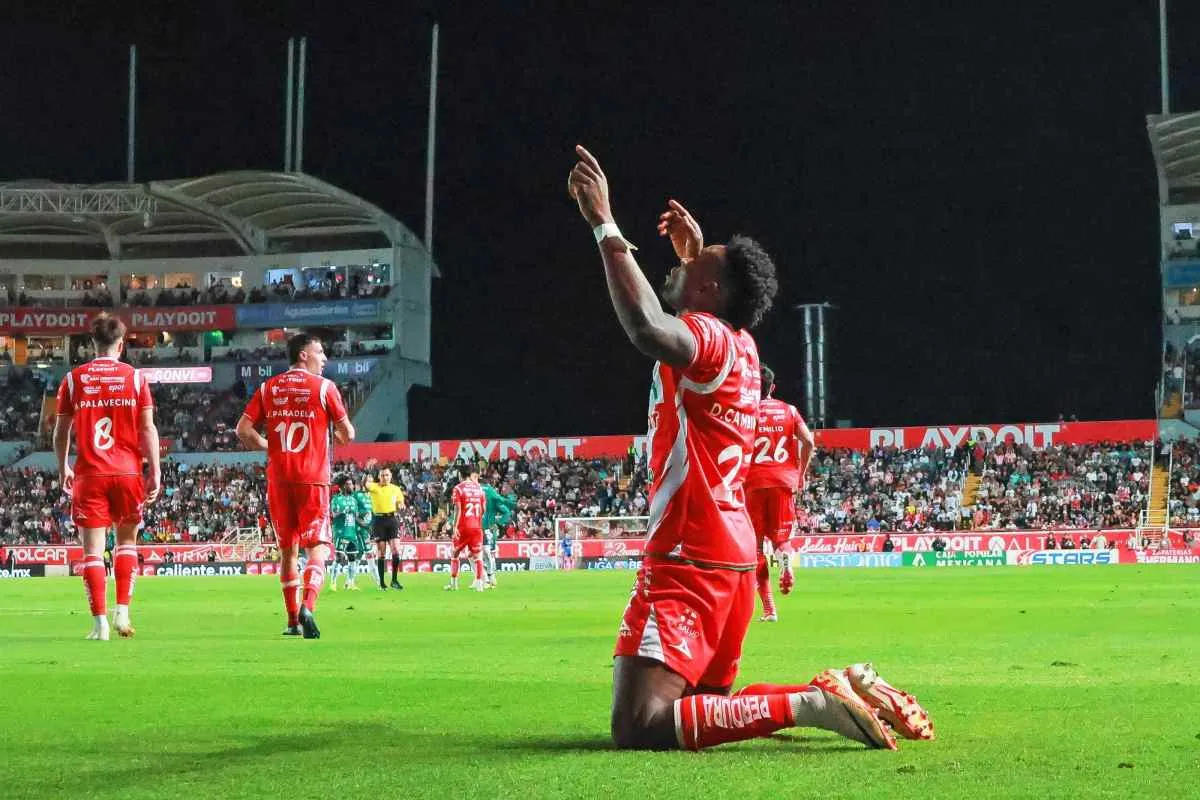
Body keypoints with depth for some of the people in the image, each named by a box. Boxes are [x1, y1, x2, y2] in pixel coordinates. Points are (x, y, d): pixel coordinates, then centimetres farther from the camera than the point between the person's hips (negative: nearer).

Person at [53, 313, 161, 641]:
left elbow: (61, 430, 6)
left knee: (93, 549, 2)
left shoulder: (73, 378, 3)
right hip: (128, 472, 0)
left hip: (89, 475, 0)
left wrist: (63, 468, 19)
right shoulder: (135, 377, 1)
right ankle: (122, 612, 8)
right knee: (127, 541, 17)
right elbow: (148, 428, -3)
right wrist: (155, 472, 1)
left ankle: (100, 622, -3)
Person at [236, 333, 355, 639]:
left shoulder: (268, 388, 8)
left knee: (288, 550, 14)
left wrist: (268, 448, 16)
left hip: (278, 478, 4)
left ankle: (292, 619, 19)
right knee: (317, 548, -3)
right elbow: (347, 435, -2)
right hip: (313, 477, -4)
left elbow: (243, 430, 2)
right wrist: (334, 436, 20)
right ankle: (307, 607, -26)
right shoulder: (323, 387, -2)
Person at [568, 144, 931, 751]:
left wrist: (605, 225, -30)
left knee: (638, 727, -19)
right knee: (704, 706, 24)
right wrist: (693, 251, 40)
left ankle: (814, 703, -18)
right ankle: (839, 690, 13)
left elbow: (648, 327, -37)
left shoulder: (707, 338, -13)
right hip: (731, 556, 10)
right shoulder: (739, 347, 14)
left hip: (689, 561, -10)